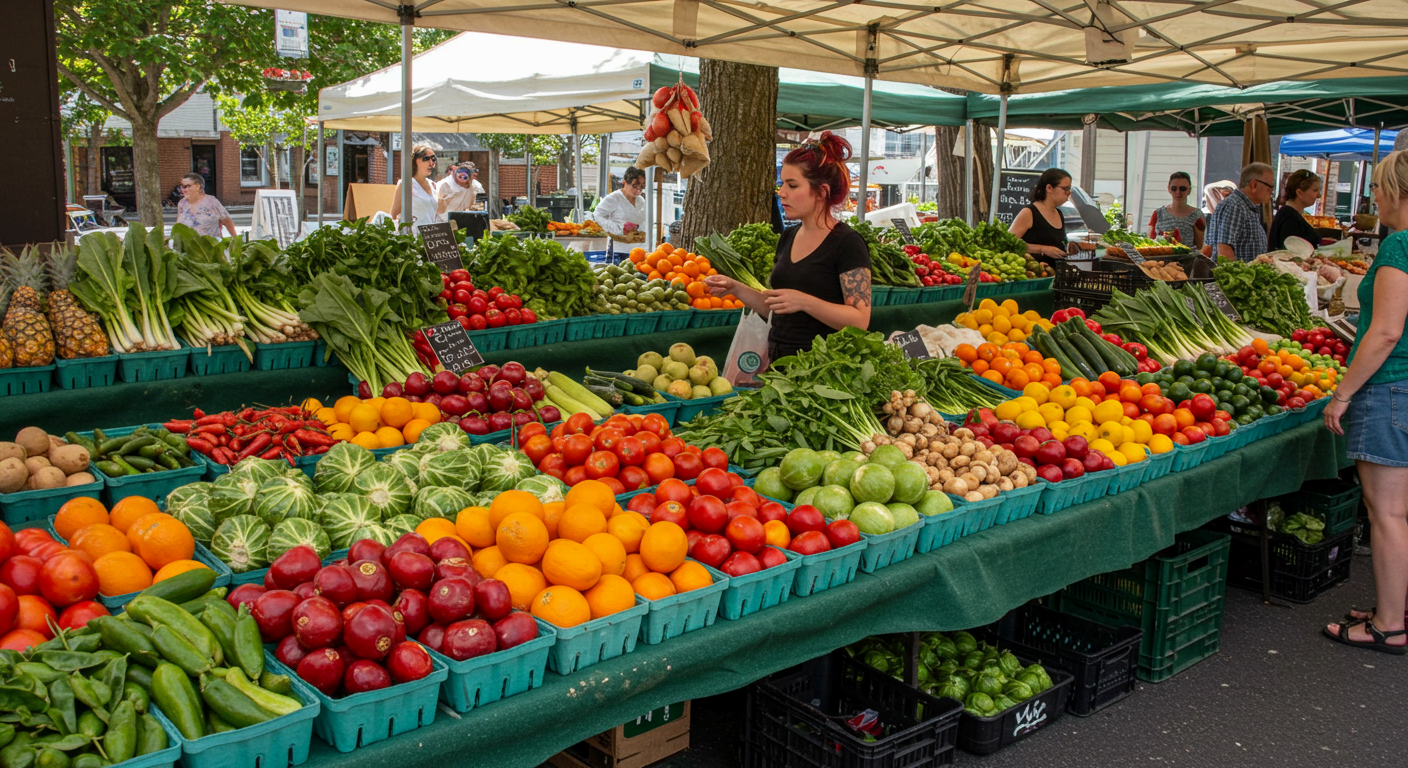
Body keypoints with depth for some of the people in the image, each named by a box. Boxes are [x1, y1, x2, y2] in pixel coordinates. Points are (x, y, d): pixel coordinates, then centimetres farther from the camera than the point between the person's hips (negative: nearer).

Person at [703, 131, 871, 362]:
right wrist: (736, 289, 2)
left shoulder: (847, 243, -11)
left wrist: (804, 302, -27)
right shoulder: (788, 238, 11)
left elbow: (860, 320, -18)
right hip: (778, 359, 6)